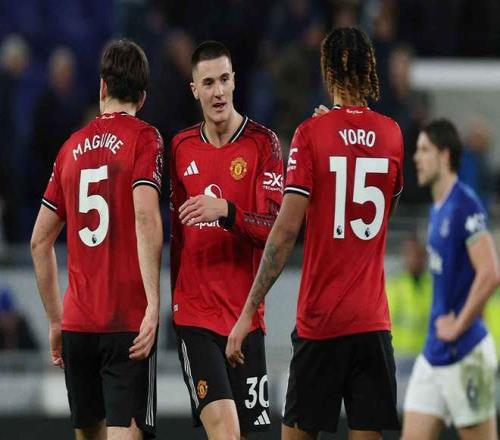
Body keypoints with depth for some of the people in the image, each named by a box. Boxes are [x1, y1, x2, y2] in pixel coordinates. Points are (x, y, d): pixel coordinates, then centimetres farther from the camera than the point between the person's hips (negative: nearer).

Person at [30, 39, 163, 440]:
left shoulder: (72, 147, 13)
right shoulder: (144, 138, -1)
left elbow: (40, 241, 16)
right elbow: (146, 220, -17)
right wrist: (153, 304, -19)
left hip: (77, 323, 5)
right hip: (128, 322, -5)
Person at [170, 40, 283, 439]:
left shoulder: (262, 143, -1)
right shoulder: (181, 148, 10)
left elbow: (276, 229, -9)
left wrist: (226, 210, -24)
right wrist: (166, 299, 17)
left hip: (245, 313, -1)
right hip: (194, 313, 1)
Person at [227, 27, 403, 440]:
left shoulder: (311, 133, -8)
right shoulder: (393, 135, 4)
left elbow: (286, 230, -13)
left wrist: (249, 312, -10)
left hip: (318, 319, -3)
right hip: (373, 320, 3)